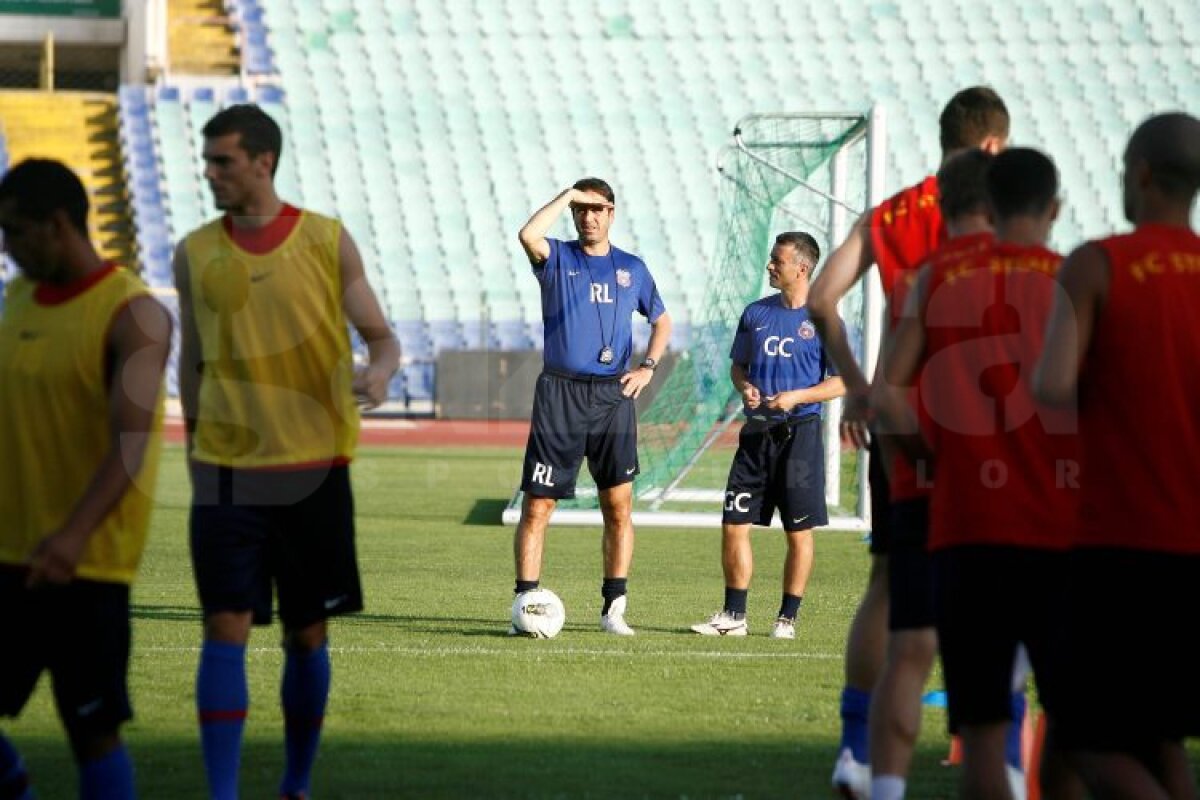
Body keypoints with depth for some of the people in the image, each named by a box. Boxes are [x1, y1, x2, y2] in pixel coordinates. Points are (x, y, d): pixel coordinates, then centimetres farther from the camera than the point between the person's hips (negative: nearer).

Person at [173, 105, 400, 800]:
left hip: (315, 468, 0)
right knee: (226, 628, -9)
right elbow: (192, 363, 14)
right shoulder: (196, 253, 5)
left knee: (308, 635, 8)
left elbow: (381, 337, 3)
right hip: (227, 473, 0)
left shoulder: (328, 241, 0)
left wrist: (379, 372, -19)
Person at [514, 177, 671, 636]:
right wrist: (566, 196, -10)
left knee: (618, 506, -2)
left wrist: (648, 367, 9)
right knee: (537, 506, -4)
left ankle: (613, 608, 4)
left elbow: (661, 321, 25)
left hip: (612, 395, 2)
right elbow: (529, 236, -20)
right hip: (559, 393, -2)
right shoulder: (558, 259, 3)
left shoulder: (631, 268, 13)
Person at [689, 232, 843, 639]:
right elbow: (738, 365, 19)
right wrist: (744, 387, -3)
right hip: (756, 433, 4)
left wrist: (796, 397, -17)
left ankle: (787, 618, 10)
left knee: (799, 532, 0)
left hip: (799, 433, -4)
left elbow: (843, 382, -5)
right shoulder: (756, 313, 9)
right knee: (734, 525, 1)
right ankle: (734, 616, 9)